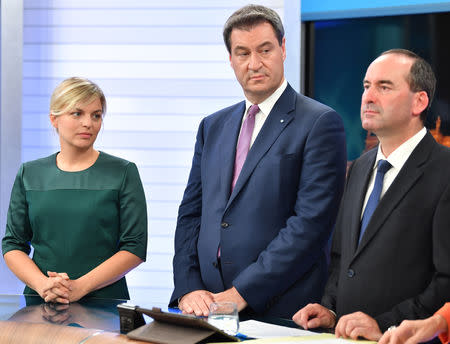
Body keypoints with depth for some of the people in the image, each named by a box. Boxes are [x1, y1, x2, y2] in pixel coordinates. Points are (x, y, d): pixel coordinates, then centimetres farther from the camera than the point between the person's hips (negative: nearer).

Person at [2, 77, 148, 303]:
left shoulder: (123, 172, 5)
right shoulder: (29, 174, 13)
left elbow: (135, 247, -1)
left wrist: (81, 286, -11)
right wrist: (41, 284, -7)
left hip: (105, 303, -2)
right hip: (40, 302, 2)